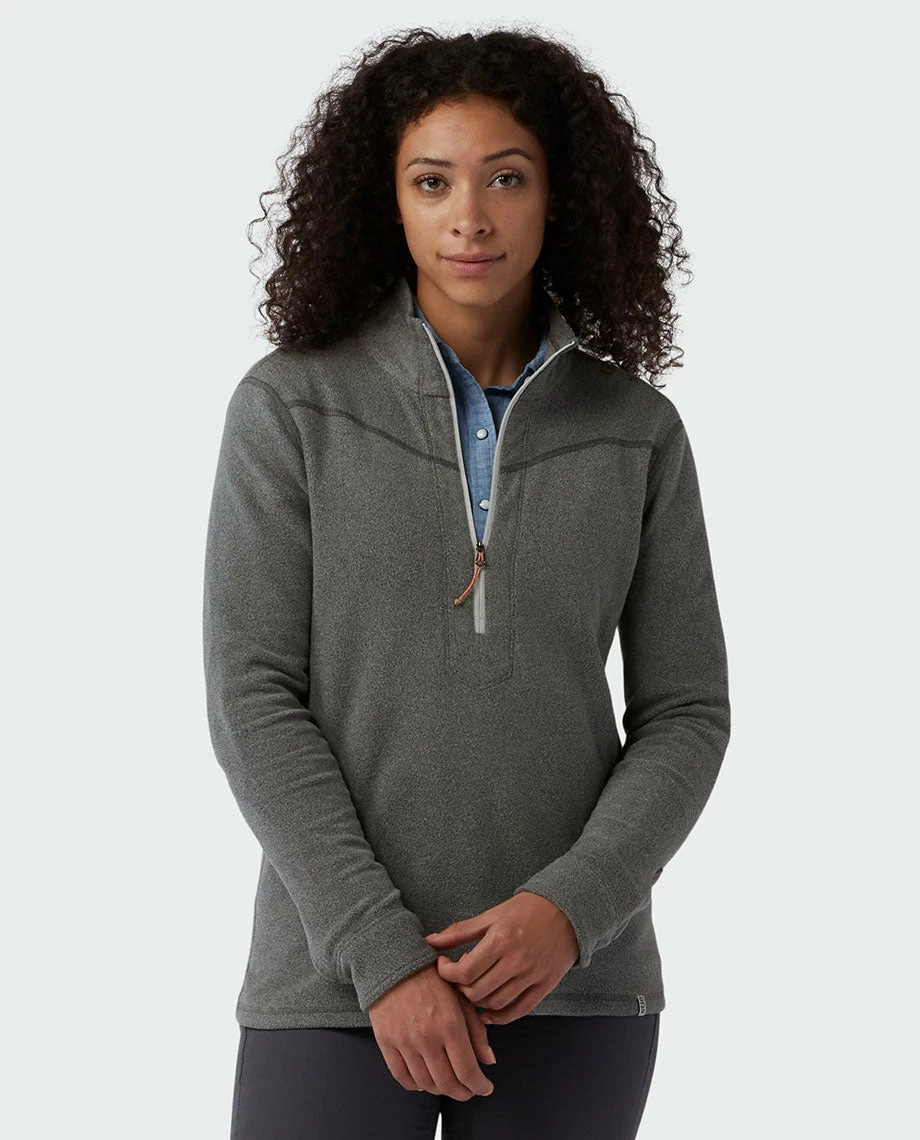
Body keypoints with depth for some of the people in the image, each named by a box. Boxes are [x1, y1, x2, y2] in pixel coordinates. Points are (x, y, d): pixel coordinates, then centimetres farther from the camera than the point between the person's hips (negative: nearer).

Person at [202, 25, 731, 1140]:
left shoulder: (637, 432, 4)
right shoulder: (291, 408, -2)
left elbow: (685, 713, 4)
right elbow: (252, 700, -6)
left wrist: (572, 906, -12)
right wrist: (384, 953, -13)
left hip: (575, 979, 2)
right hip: (340, 975, -2)